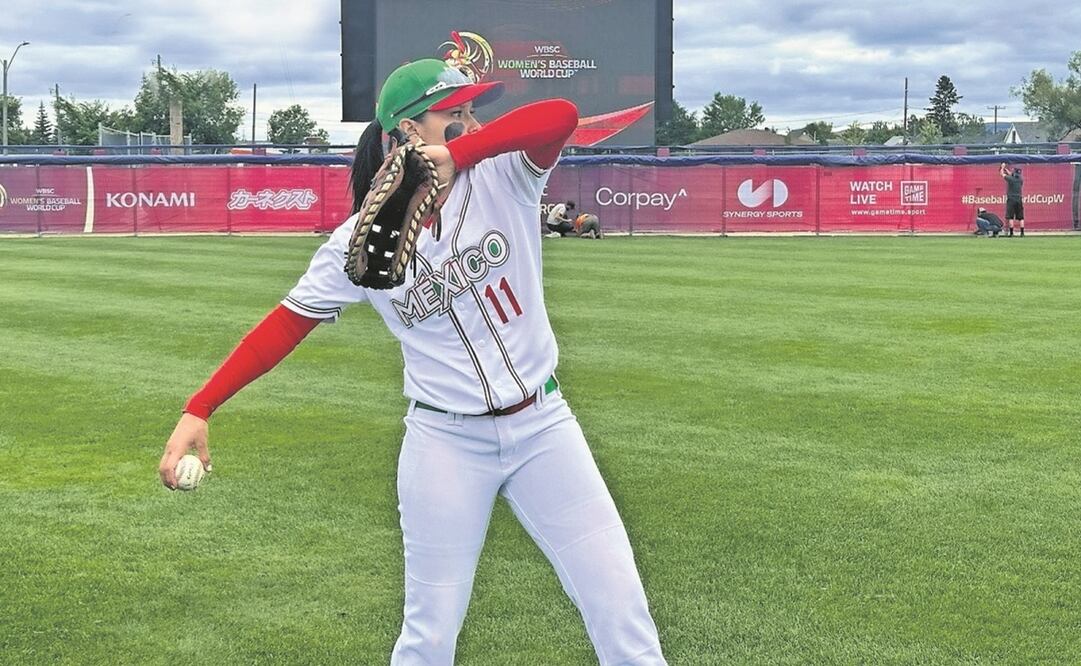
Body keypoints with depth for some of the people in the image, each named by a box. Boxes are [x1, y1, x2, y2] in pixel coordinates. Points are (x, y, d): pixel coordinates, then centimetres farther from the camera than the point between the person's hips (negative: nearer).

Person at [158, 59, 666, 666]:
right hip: (446, 443, -1)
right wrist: (199, 410, -14)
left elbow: (561, 115, -24)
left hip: (544, 427, 2)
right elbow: (284, 326, -6)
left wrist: (453, 157, -34)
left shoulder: (503, 177, -5)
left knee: (624, 616, 3)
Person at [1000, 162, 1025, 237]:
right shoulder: (1020, 180, 8)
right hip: (1019, 199, 5)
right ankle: (1022, 233, 0)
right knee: (1020, 217, 4)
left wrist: (1002, 167, 28)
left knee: (1010, 217, -3)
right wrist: (1006, 169, 39)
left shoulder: (1010, 179, -9)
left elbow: (1002, 174, 8)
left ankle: (1011, 233, -8)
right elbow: (1013, 176, 27)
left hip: (1011, 199, -5)